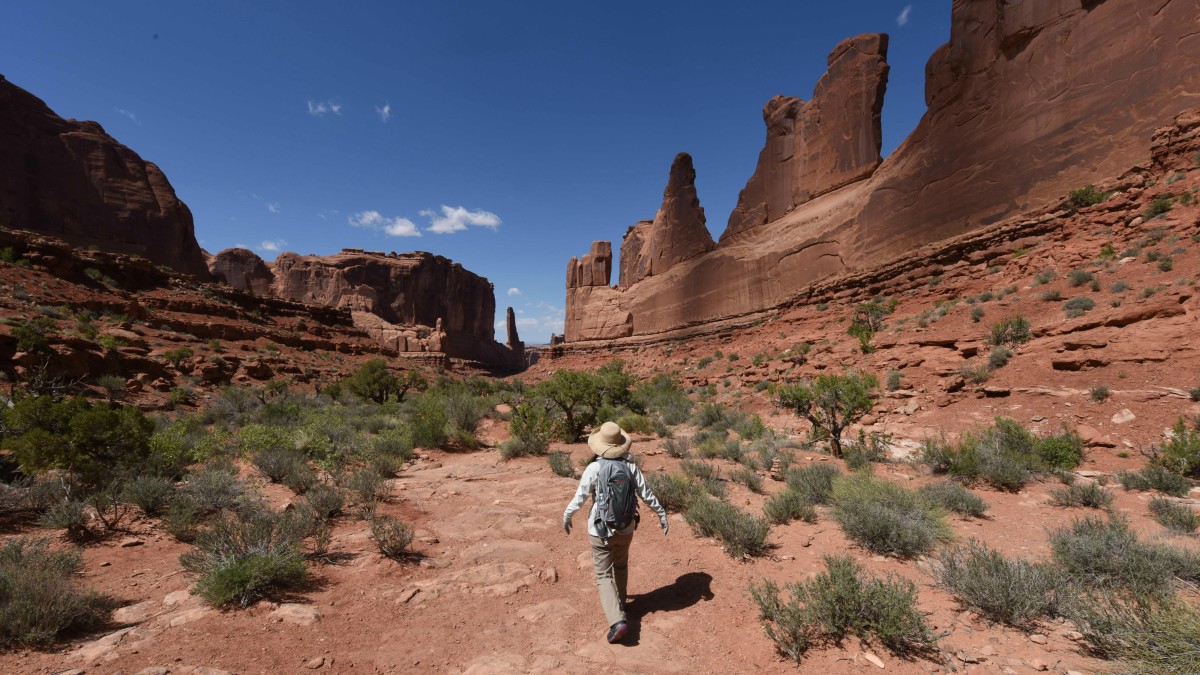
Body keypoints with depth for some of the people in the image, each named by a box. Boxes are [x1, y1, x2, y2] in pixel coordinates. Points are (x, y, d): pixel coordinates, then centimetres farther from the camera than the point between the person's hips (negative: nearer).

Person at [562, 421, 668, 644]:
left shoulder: (594, 469, -19)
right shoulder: (630, 466, -12)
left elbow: (580, 498, -12)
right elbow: (647, 495, -7)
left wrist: (566, 516, 6)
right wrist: (662, 514, 7)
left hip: (601, 530, -3)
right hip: (626, 528, 4)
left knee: (604, 575, 8)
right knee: (620, 566, 28)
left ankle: (617, 620, -6)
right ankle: (619, 603, 46)